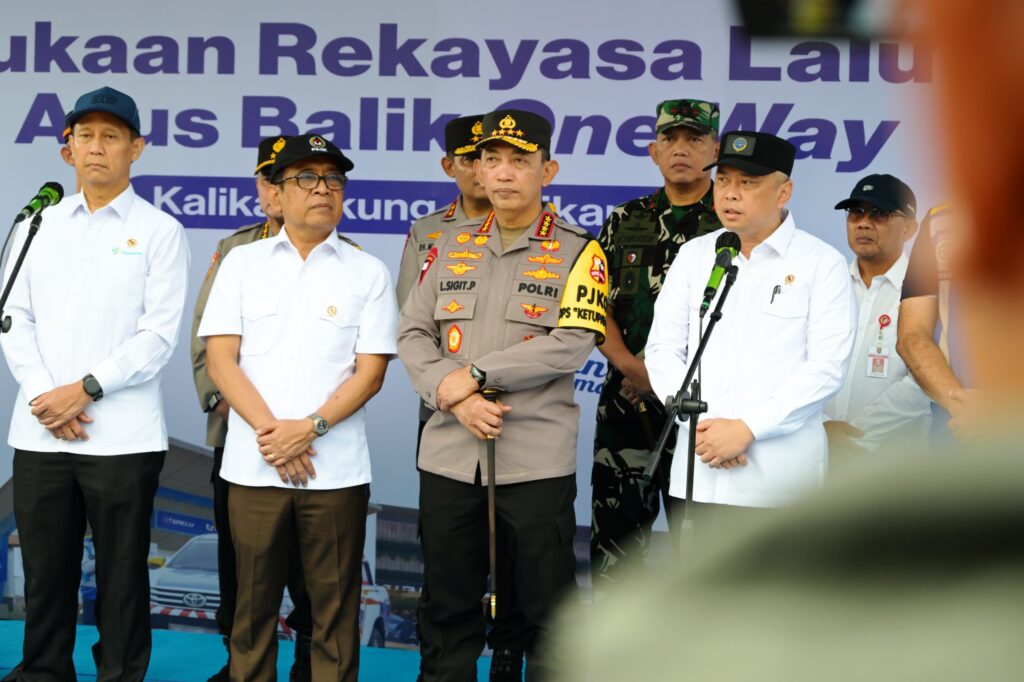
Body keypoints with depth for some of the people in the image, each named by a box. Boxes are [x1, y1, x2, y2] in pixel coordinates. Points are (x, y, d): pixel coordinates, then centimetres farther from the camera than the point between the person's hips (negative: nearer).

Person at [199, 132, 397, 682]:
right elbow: (220, 359, 1)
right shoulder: (243, 263, 7)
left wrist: (310, 428, -13)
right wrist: (270, 430, -11)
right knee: (254, 603, 7)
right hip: (254, 466, 1)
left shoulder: (368, 273, 5)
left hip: (337, 469, -1)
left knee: (335, 610, 3)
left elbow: (370, 371, 0)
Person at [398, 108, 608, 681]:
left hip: (537, 457, -4)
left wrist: (475, 373, -14)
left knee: (545, 608, 4)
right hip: (449, 455, 4)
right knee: (447, 606, 12)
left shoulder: (578, 252, 0)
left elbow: (571, 346, -12)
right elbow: (413, 334, 7)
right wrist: (456, 396, -11)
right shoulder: (451, 247, 13)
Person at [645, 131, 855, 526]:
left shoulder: (822, 264, 1)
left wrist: (746, 428, -13)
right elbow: (662, 349, 10)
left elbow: (826, 368, -7)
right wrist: (697, 423, -5)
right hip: (700, 475, 4)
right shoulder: (693, 255, 14)